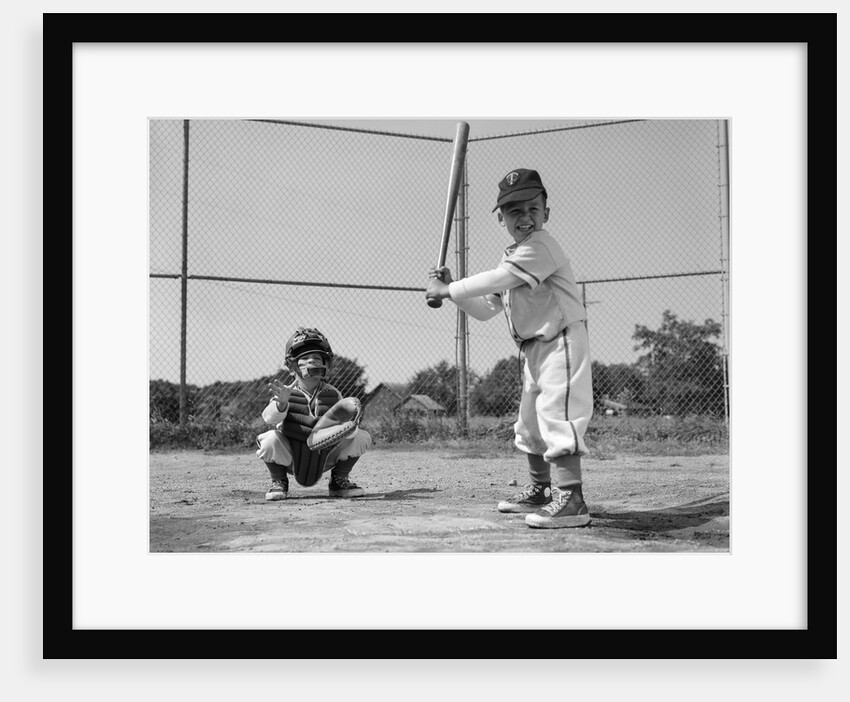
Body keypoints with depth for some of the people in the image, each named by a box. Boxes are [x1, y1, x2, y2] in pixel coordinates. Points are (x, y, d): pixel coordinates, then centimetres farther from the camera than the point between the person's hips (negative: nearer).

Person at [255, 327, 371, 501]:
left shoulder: (333, 394, -4)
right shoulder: (285, 393, -11)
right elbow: (270, 418, -30)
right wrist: (281, 403, -52)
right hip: (290, 458, -2)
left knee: (362, 437, -12)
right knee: (269, 439, -32)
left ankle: (338, 481, 9)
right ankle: (279, 482, -1)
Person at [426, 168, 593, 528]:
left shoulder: (541, 246, -16)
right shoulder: (511, 258, 15)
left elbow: (495, 280, -25)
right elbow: (484, 309, 17)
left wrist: (448, 290, -16)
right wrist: (451, 289, 4)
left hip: (562, 341, -10)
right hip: (534, 349, 10)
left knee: (556, 415, -22)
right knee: (529, 422, 19)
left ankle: (571, 499, -27)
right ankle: (540, 490, 34)